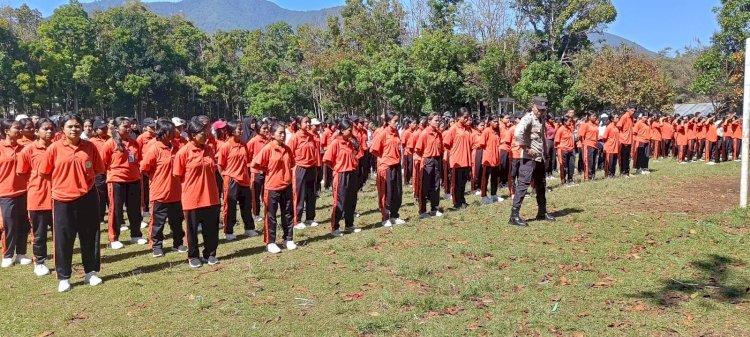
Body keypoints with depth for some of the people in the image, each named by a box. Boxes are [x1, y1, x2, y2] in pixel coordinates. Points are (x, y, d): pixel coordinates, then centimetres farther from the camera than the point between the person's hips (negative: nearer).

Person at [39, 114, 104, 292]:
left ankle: (91, 272, 24)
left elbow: (98, 169, 10)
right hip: (63, 199, -1)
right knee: (63, 239, 4)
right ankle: (64, 277, 17)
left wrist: (82, 179, 3)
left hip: (87, 198, 2)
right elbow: (44, 173, 3)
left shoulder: (90, 147, 0)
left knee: (90, 236, 10)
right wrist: (62, 182, 4)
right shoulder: (54, 148, -4)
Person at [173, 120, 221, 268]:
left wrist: (207, 185, 10)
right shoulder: (183, 152, -11)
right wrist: (191, 185, 2)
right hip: (192, 198, -4)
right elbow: (178, 175, -3)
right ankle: (193, 256, 23)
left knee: (211, 228, 10)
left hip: (210, 197, 4)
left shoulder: (210, 150, 4)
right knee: (192, 229, 9)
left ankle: (210, 254, 25)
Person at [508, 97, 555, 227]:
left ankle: (542, 212, 31)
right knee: (523, 185, -9)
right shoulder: (528, 118, -13)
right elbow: (518, 133, -31)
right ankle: (514, 216, -8)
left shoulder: (541, 120, 14)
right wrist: (526, 149, -23)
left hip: (540, 158, 9)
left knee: (541, 185, 17)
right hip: (529, 158, -9)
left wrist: (545, 154, 15)